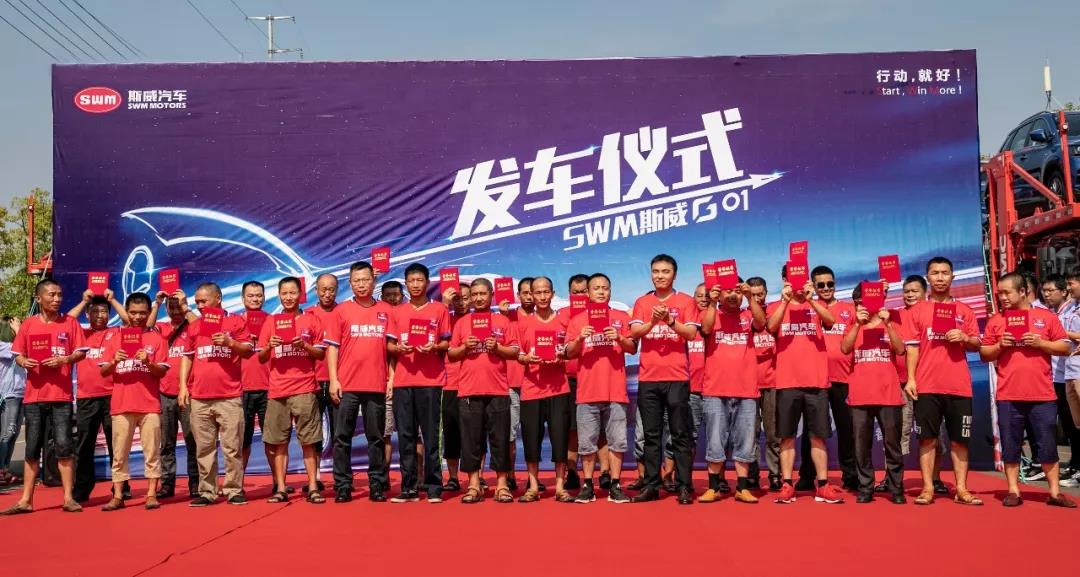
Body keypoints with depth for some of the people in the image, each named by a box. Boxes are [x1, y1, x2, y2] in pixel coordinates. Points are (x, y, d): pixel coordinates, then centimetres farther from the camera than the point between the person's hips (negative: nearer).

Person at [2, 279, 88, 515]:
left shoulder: (70, 322, 3)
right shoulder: (28, 325, 6)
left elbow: (80, 352, 2)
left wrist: (65, 359, -16)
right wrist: (24, 361, -13)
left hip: (61, 394, -2)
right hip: (34, 394, 2)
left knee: (64, 447, -2)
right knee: (32, 448, 7)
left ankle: (69, 498, 4)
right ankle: (26, 500, 14)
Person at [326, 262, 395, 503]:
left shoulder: (386, 311, 7)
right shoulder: (341, 310, 5)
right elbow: (332, 347, 3)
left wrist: (391, 377, 1)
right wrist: (333, 379, -5)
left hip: (376, 384, 1)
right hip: (346, 384, -1)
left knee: (376, 437, 7)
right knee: (342, 437, 2)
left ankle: (377, 485, 14)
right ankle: (342, 486, 10)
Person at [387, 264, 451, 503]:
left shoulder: (439, 310, 8)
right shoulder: (397, 312, 14)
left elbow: (447, 343, 8)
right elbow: (389, 345, 14)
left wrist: (435, 347, -12)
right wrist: (398, 348, -8)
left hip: (430, 381, -2)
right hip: (402, 381, 2)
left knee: (431, 434, -2)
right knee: (406, 435, 3)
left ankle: (433, 486, 4)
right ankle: (408, 487, 8)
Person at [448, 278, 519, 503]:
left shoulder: (502, 321, 8)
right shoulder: (462, 322, 11)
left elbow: (515, 352, 5)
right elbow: (451, 354, 11)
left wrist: (497, 347, -11)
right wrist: (464, 347, -8)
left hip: (498, 390, -1)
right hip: (469, 390, 1)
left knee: (500, 438, 2)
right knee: (471, 438, 3)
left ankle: (502, 484, 10)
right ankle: (473, 485, 11)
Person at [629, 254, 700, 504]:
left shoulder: (685, 301, 4)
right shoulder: (642, 302, 11)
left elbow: (691, 333, -6)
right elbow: (634, 332, -2)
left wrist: (670, 320, -22)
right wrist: (653, 321, -20)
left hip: (677, 377, -2)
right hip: (648, 378, 2)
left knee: (680, 435, 0)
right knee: (651, 435, 7)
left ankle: (684, 487, 5)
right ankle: (651, 486, 13)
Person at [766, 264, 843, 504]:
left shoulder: (816, 306, 11)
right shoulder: (776, 307, 8)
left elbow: (830, 321, -11)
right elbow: (771, 327, -13)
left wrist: (810, 299, -24)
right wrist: (785, 300, -23)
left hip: (816, 381, 1)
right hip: (787, 381, -1)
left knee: (818, 435, 5)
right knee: (787, 436, 3)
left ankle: (823, 486, 10)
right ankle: (787, 485, 9)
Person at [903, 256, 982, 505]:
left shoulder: (964, 310, 11)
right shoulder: (917, 310, 6)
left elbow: (977, 345, 11)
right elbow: (912, 347, 2)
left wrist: (964, 338, -12)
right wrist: (910, 379, -6)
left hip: (959, 385, 2)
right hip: (927, 385, -2)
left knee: (960, 439, 5)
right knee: (927, 438, 1)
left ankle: (961, 489, 12)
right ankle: (928, 488, 6)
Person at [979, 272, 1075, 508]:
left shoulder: (1047, 316, 5)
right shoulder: (995, 320, 7)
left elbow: (1064, 347, 4)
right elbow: (984, 354, 9)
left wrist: (1040, 343, -11)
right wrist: (999, 346, -9)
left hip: (1042, 394, -1)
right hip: (1008, 395, 1)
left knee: (1048, 444, 5)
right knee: (1010, 445, 5)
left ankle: (1055, 492, 15)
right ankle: (1013, 491, 13)